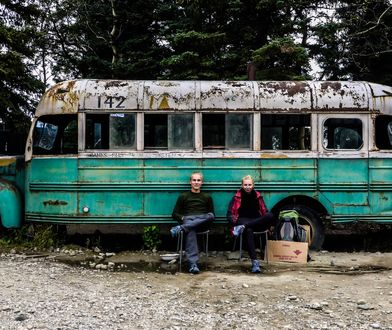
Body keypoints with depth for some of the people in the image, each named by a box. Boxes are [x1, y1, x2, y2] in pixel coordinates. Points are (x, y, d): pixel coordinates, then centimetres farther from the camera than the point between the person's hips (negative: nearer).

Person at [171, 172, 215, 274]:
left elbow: (212, 215, 21)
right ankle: (193, 264, -50)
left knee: (211, 215, -35)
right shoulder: (183, 196, 23)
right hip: (188, 219, -1)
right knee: (190, 231, -39)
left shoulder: (207, 197, 26)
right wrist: (182, 218, -3)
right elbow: (175, 214, 17)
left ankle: (181, 228, -41)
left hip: (202, 222, 2)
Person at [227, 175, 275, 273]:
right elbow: (230, 213, 3)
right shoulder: (237, 197, 8)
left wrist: (269, 224, -2)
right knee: (248, 230, -40)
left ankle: (243, 227, -37)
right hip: (242, 220, -3)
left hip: (257, 222, 3)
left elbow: (265, 212, 15)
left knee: (270, 215, -29)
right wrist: (232, 219, -21)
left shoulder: (257, 196, 16)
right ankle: (255, 261, -49)